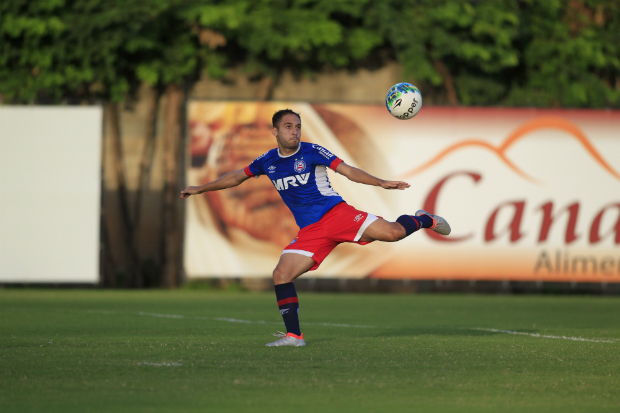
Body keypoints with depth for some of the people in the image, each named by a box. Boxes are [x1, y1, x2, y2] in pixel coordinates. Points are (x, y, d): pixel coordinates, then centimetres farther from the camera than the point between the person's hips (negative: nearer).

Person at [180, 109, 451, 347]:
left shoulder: (311, 152, -4)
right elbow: (237, 177, 25)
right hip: (310, 231, 4)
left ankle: (424, 220, 12)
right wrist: (201, 189, 27)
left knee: (393, 233, -22)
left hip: (336, 214, -4)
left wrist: (381, 183, -22)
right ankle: (294, 336, -3)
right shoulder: (267, 162, 9)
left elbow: (348, 171, -10)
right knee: (281, 275, -12)